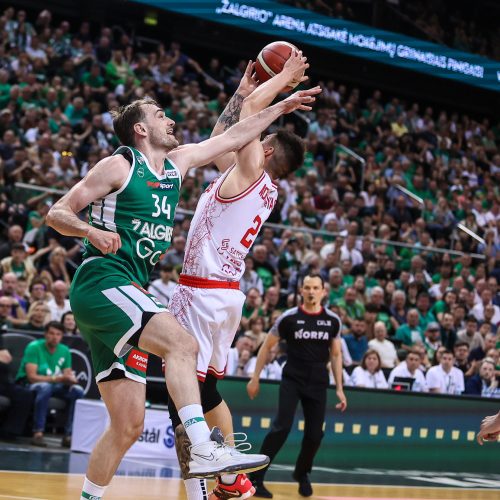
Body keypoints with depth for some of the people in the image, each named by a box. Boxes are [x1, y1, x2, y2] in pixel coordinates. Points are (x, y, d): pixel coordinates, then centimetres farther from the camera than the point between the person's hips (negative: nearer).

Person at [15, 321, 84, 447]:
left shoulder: (64, 351, 2)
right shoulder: (34, 347, -15)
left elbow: (68, 375, 3)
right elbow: (31, 376, -22)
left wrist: (70, 379, -23)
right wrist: (56, 378, -31)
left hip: (54, 385, 5)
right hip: (28, 384, -5)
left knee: (77, 391, -19)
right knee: (45, 387, -39)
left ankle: (68, 436, -20)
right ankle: (38, 433, -40)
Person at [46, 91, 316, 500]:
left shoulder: (176, 163, 18)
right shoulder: (119, 165, -2)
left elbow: (232, 137, 27)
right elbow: (57, 213, -3)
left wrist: (281, 107, 29)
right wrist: (91, 231, -22)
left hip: (130, 294, 8)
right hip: (102, 282, -8)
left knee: (129, 424, 3)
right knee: (182, 343, -28)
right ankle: (204, 449, -37)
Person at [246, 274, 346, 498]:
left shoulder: (333, 320, 1)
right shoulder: (289, 317, -7)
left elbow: (336, 354, 10)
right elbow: (267, 346, 2)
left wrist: (339, 388, 5)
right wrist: (255, 379, 1)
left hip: (318, 383, 3)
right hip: (292, 379, -3)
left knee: (315, 434, 3)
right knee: (282, 427, -17)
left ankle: (302, 474, 30)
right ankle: (255, 478, -12)